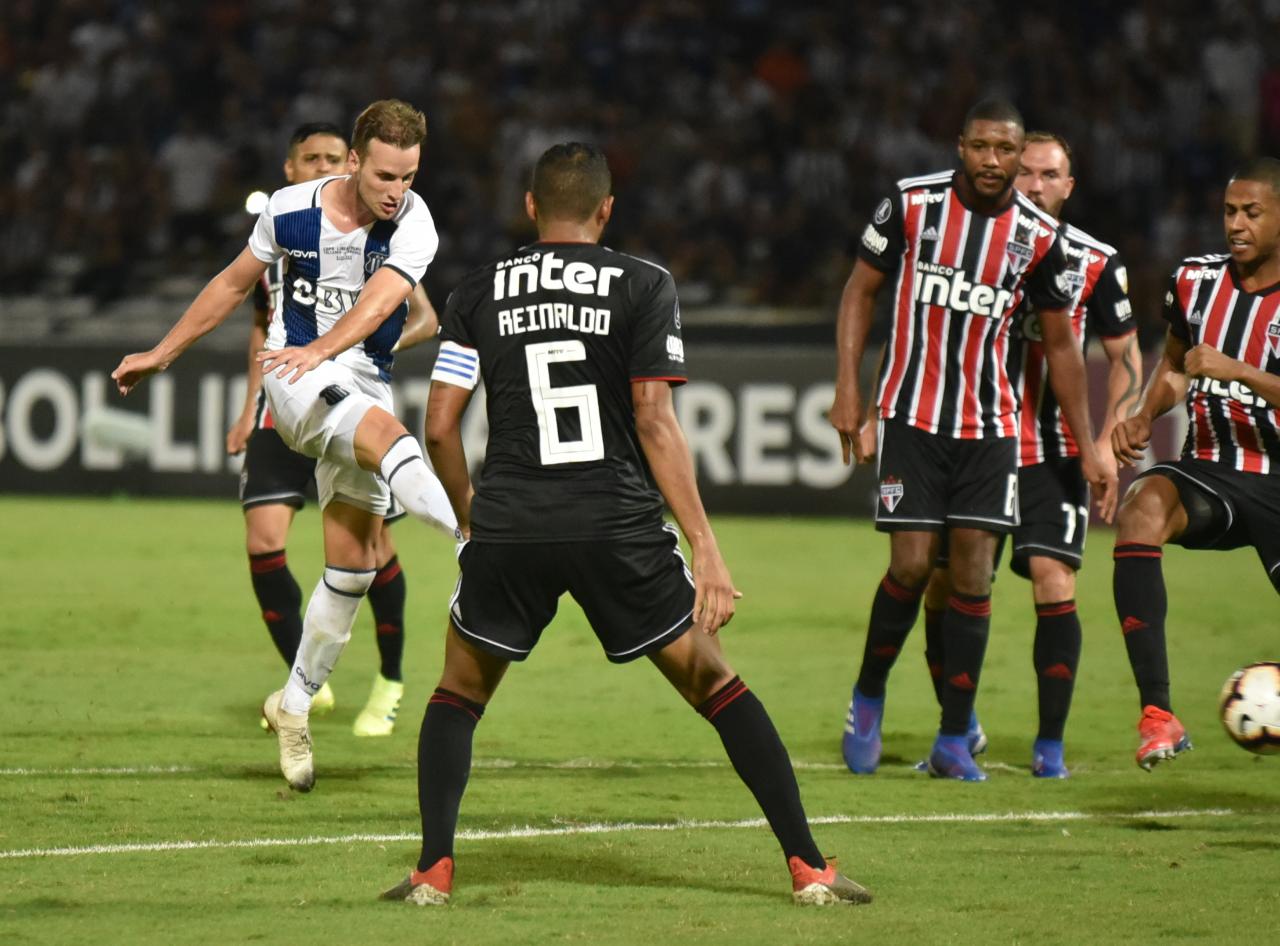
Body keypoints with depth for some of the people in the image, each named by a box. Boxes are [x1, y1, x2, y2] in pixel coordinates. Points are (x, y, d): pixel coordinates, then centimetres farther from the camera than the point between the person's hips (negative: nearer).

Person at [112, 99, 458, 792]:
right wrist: (160, 355, 18)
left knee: (352, 564, 0)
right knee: (386, 435, -34)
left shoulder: (413, 224, -10)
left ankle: (294, 705, 16)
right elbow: (234, 284, 11)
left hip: (363, 383, 2)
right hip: (293, 369, -2)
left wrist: (322, 349, -45)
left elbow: (378, 301, -28)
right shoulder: (290, 210, -5)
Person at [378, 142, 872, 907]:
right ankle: (809, 867, 6)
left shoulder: (480, 292, 9)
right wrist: (707, 547, -8)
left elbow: (440, 427, 7)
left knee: (458, 695, 21)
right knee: (716, 686, 11)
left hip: (508, 528, 1)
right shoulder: (644, 286, 2)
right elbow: (654, 421, -7)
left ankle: (434, 870, 6)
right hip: (618, 527, -1)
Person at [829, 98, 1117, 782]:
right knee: (912, 566, -8)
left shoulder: (1038, 236, -1)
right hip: (913, 416, -2)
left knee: (973, 576, -3)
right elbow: (860, 290, 5)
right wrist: (847, 390, -4)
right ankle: (867, 699, 17)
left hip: (990, 426, 2)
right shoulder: (912, 202, -5)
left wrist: (1087, 447, 8)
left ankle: (954, 741, 4)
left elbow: (1060, 346, 9)